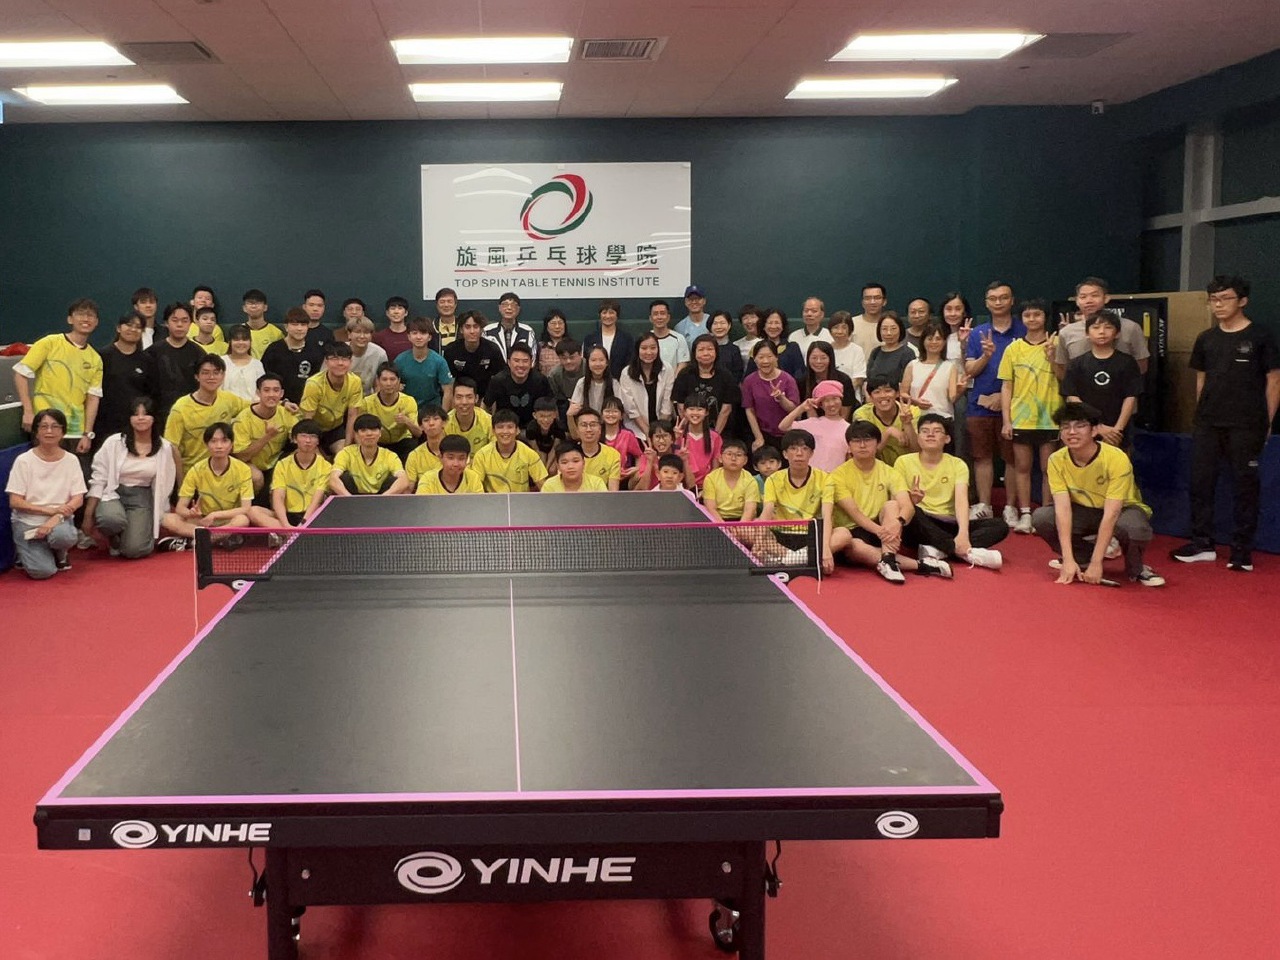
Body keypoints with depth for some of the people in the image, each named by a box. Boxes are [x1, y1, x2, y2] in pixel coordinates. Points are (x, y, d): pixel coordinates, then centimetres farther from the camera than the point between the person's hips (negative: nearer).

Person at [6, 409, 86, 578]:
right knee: (42, 571, -23)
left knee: (64, 536, -36)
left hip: (59, 519, 2)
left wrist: (56, 517, -20)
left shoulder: (71, 460, 0)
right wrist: (50, 510, -19)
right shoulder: (24, 461, -7)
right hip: (27, 522, -2)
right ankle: (26, 552, 14)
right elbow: (15, 502, -8)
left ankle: (59, 555, 2)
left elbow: (78, 500, -2)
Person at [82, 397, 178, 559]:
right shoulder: (114, 442, -5)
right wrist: (88, 515, -6)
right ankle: (113, 539, 1)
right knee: (112, 519, -38)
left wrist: (158, 520, 10)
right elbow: (98, 480, -2)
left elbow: (165, 485, 9)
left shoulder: (164, 448, 0)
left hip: (142, 500, 1)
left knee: (134, 550, -21)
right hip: (114, 494, -1)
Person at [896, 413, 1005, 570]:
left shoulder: (957, 464, 5)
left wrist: (963, 534, -30)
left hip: (947, 526, 3)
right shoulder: (904, 462, 2)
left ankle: (936, 550, -34)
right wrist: (910, 500, -30)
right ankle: (968, 552, -33)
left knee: (1000, 525, -17)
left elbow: (961, 500, -12)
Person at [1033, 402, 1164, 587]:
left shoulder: (1117, 459, -29)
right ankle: (1082, 560, 1)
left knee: (1133, 526, -40)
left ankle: (1136, 569, -7)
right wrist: (1068, 559, -34)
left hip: (1122, 510, -4)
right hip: (1085, 511, 4)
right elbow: (1063, 508, -25)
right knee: (1041, 517, -23)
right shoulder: (1057, 460, -18)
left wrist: (1096, 563, -36)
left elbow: (1111, 515, -32)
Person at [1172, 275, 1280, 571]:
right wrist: (1201, 415, 9)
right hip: (1207, 424, 5)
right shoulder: (1206, 339, 10)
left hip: (1246, 425, -5)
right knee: (1201, 481, 6)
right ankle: (1202, 544, 16)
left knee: (1246, 485, 0)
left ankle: (1242, 550, 6)